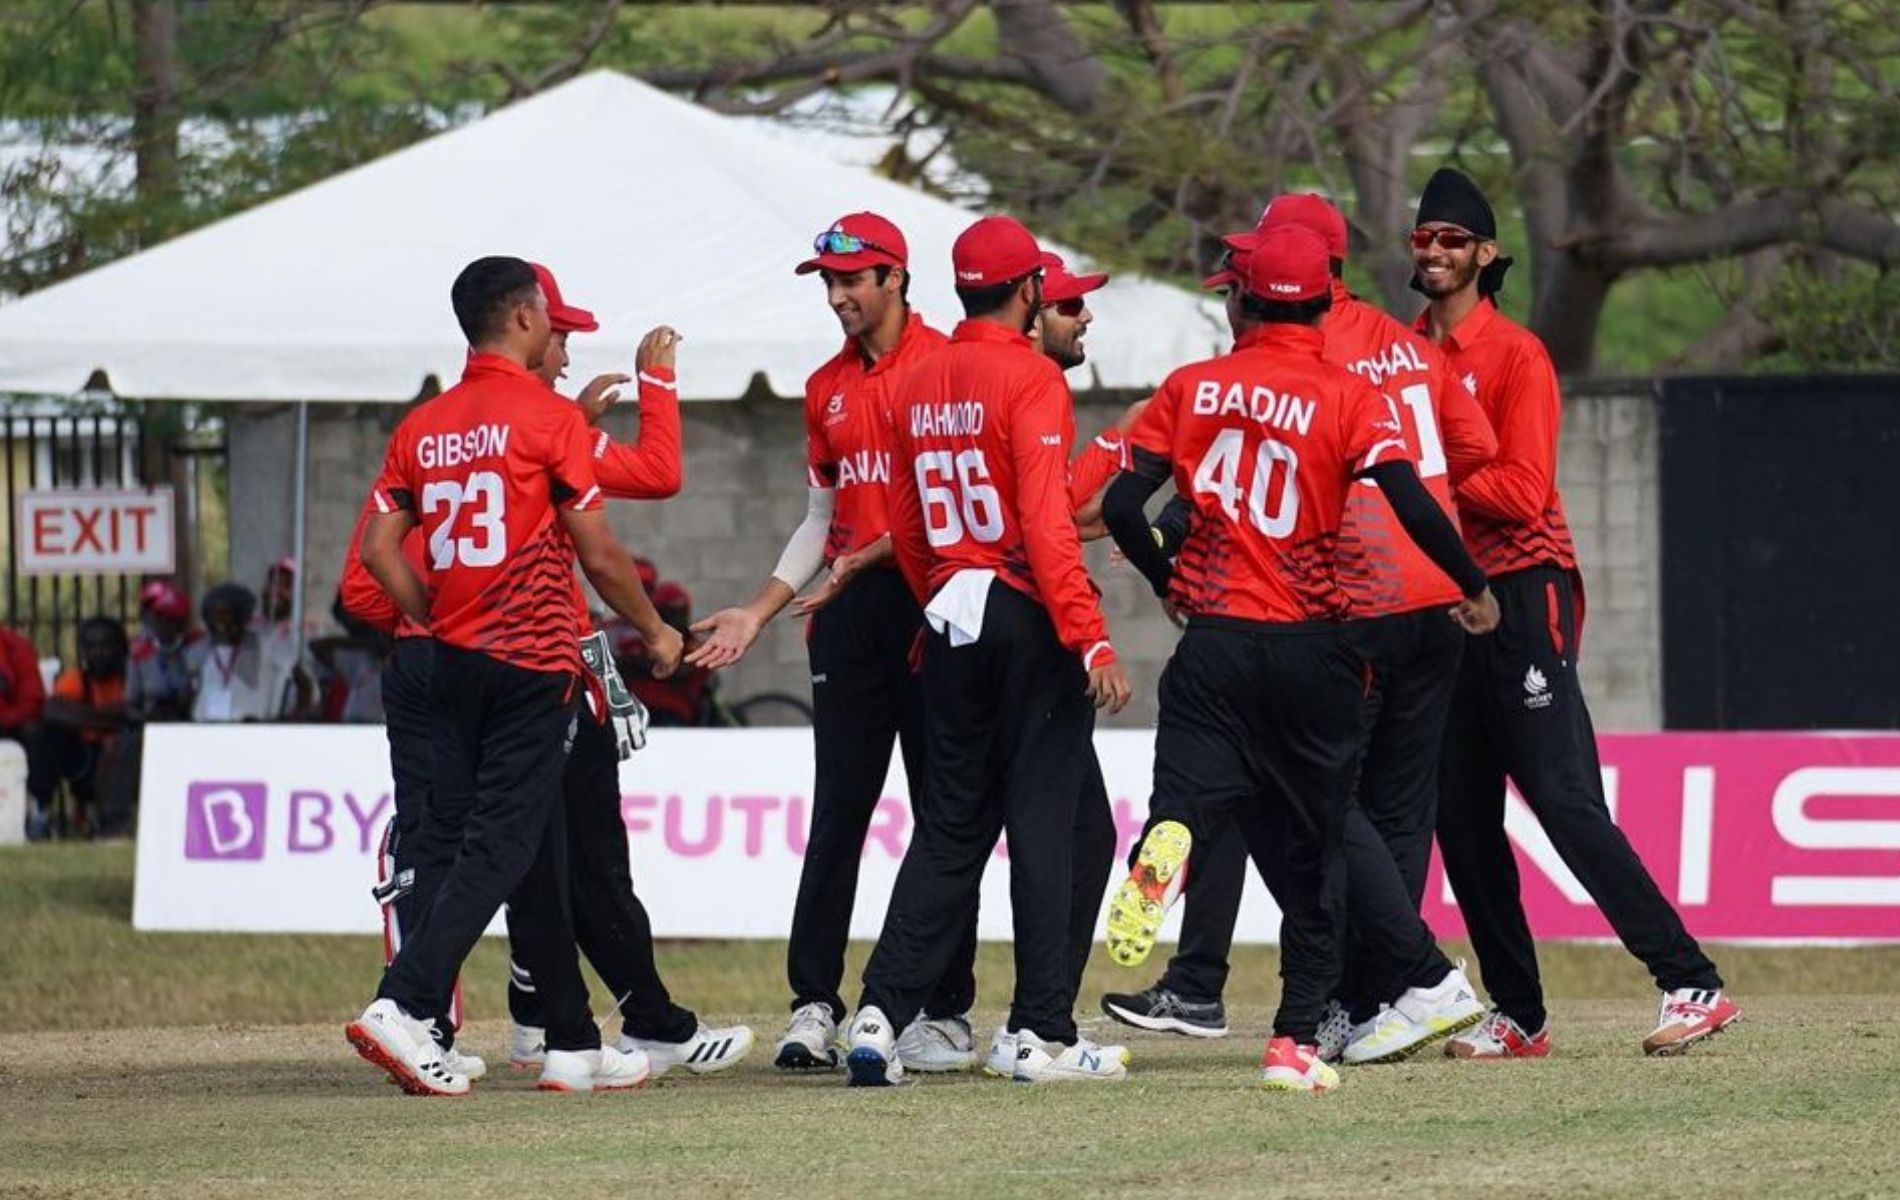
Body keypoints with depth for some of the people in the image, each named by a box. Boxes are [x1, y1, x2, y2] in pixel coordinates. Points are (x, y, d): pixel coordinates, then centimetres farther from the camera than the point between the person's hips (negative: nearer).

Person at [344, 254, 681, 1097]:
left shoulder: (423, 427, 9)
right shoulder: (548, 419, -8)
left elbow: (379, 549, 5)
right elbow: (599, 555, -7)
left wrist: (435, 625, 15)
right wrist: (656, 632, 7)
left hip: (453, 661, 7)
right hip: (533, 665, -7)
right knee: (500, 846, -8)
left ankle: (574, 1044, 11)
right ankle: (404, 1005, -22)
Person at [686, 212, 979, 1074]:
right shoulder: (828, 388, 16)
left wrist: (868, 559, -20)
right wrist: (758, 612, 13)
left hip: (929, 599, -6)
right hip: (847, 613, 6)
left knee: (943, 811, 0)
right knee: (836, 813, 2)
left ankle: (944, 1010, 3)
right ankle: (814, 1005, 2)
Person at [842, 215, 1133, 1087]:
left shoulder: (917, 385, 10)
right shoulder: (1030, 378, -11)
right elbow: (1046, 523, -20)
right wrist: (1091, 639, -22)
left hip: (951, 623, 6)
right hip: (1030, 619, -6)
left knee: (952, 826, 11)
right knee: (1042, 821, -2)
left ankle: (881, 1015, 2)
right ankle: (1043, 1032, -3)